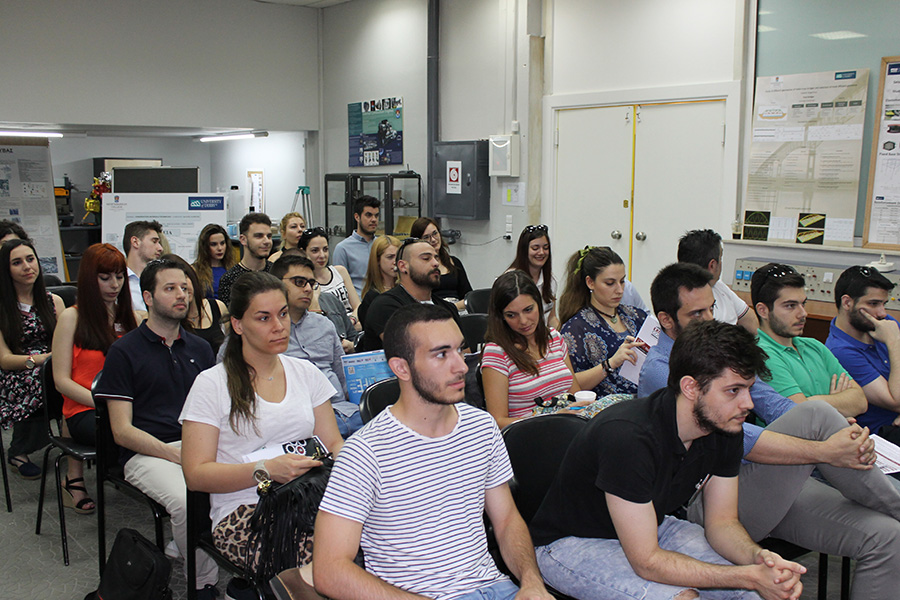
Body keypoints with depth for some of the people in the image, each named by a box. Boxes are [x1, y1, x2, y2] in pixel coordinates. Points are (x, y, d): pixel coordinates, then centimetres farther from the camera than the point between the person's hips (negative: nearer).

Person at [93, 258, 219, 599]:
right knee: (187, 501, -34)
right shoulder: (124, 351, 3)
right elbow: (122, 431, -2)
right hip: (145, 452, -4)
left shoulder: (199, 348, 18)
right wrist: (174, 454, -15)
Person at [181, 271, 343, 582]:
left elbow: (334, 443, 16)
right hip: (242, 512, -4)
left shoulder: (306, 373, 16)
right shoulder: (211, 384, 2)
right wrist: (266, 470, -18)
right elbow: (196, 474, -4)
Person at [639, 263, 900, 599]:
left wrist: (844, 433, -9)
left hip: (772, 488, 8)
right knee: (814, 413, -24)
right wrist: (824, 451, -28)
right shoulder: (658, 372, -12)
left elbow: (771, 403, 9)